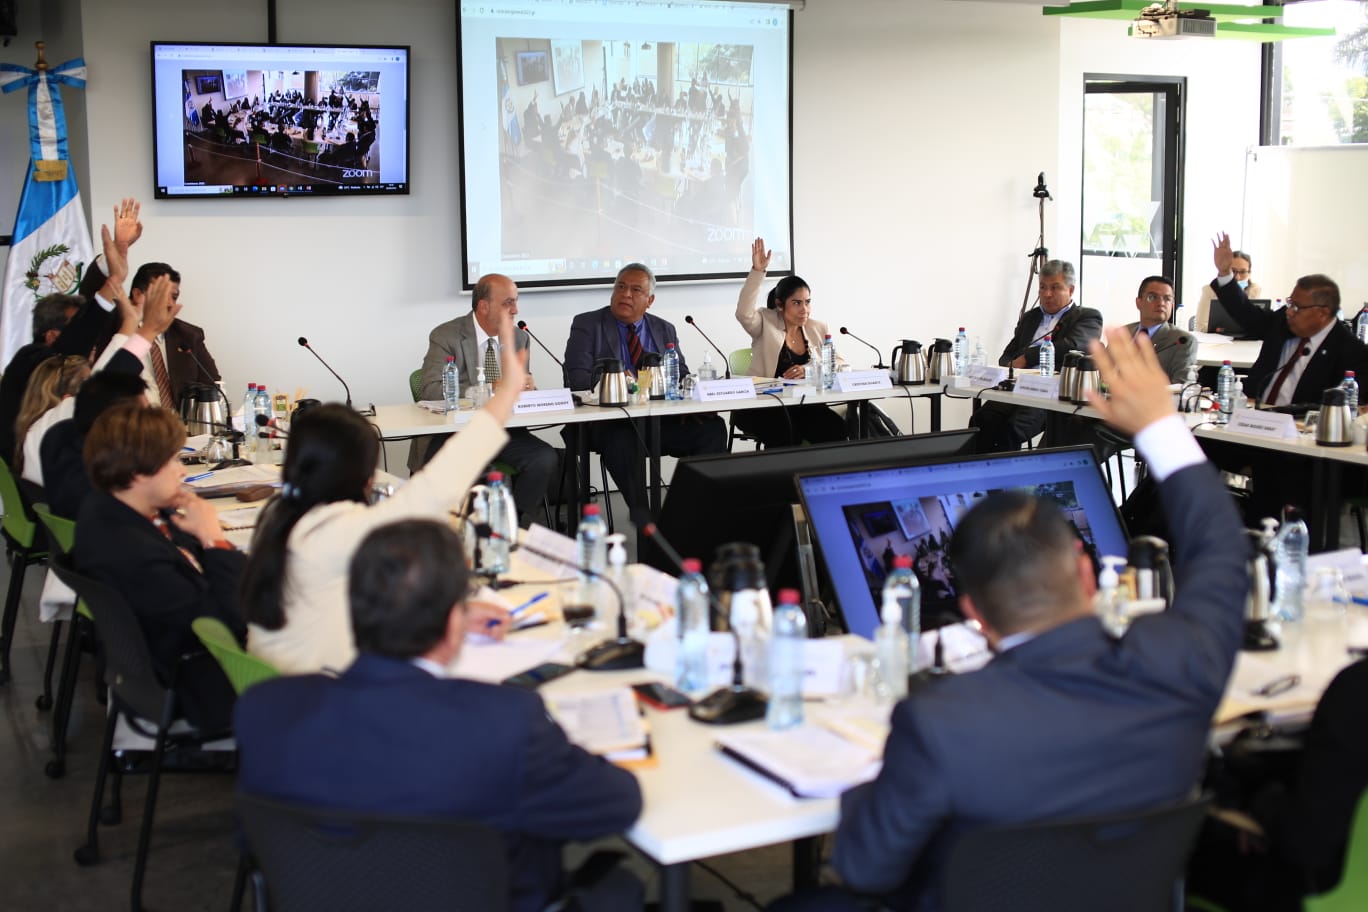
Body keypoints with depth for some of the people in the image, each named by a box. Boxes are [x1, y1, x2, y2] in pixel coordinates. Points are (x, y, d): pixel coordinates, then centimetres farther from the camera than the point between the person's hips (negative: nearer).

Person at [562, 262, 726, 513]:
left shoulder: (665, 329, 18)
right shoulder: (587, 325, 5)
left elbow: (682, 376, 14)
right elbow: (576, 378, -6)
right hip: (611, 423, -4)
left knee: (712, 428, -21)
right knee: (622, 440, -39)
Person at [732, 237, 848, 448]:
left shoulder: (818, 329, 14)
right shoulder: (766, 323, 4)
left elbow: (841, 365, 5)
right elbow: (744, 313, -18)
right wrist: (757, 271, -24)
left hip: (803, 406, 4)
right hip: (764, 407, -4)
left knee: (837, 429, -24)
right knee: (784, 432, -36)